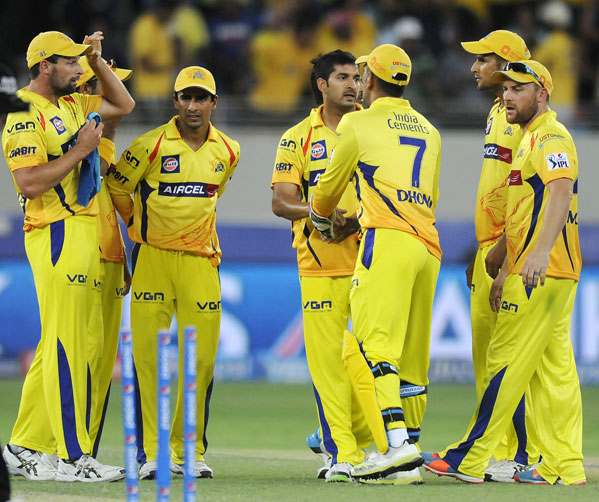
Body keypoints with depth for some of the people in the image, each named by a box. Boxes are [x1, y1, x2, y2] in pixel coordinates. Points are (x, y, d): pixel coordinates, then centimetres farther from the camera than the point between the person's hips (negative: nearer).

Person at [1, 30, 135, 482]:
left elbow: (124, 105, 32)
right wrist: (80, 150, -14)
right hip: (57, 235, -9)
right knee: (66, 347, -9)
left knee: (61, 347, 10)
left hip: (84, 234, 9)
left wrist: (98, 61, 19)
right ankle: (72, 457, -9)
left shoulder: (73, 106, 18)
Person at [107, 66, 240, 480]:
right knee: (149, 356, -6)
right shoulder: (150, 146, -8)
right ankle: (151, 453, -2)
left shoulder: (228, 152, 6)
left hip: (200, 260, 4)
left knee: (201, 358, 2)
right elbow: (116, 189, 4)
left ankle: (189, 451, 11)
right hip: (152, 259, -3)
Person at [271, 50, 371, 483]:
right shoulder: (298, 138, 9)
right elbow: (281, 202, 2)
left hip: (371, 260, 0)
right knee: (328, 358, -4)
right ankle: (342, 455, -1)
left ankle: (371, 447, 5)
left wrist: (358, 220, -12)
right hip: (320, 264, 0)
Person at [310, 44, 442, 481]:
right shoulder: (429, 132, 25)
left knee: (371, 346, -14)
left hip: (387, 243, -7)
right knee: (411, 358, 8)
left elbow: (331, 186, 18)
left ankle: (396, 443, -30)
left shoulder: (358, 124, 7)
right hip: (429, 248, 7)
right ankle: (407, 455, 7)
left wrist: (321, 216, 40)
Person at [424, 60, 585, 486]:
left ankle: (470, 460, -7)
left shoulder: (551, 137, -11)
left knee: (506, 363, -8)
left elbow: (561, 192, -28)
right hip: (531, 272, 11)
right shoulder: (530, 139, 22)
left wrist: (540, 252, -41)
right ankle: (565, 466, 7)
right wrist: (504, 271, 27)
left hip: (543, 273, -11)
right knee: (555, 370, 7)